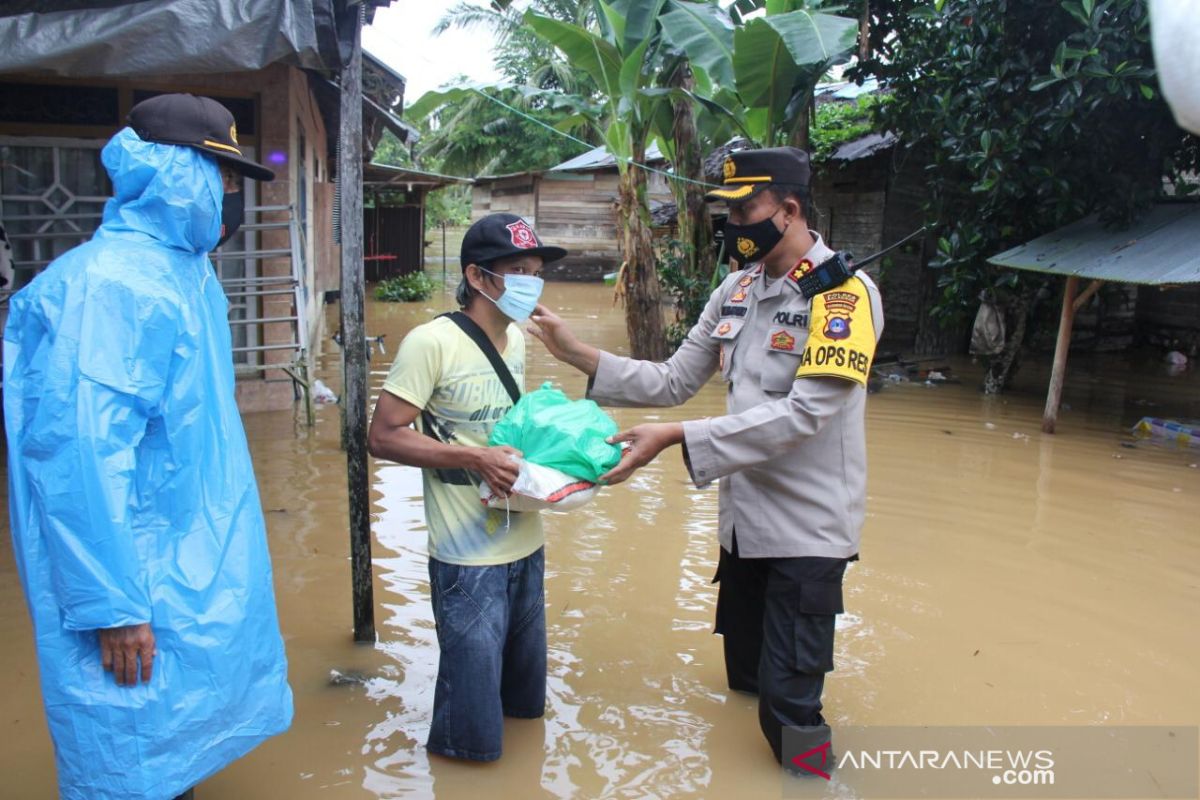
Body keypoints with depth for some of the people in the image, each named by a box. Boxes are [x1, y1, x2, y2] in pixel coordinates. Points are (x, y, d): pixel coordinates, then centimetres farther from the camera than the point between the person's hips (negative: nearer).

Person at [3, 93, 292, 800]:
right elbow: (82, 451, -27)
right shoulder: (109, 284, -22)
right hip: (146, 582, -9)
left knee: (188, 733, 23)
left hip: (197, 567, 9)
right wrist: (111, 605, -24)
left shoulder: (185, 269, 8)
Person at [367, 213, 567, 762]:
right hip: (469, 554, -7)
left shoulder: (516, 339, 7)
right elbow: (383, 436, -17)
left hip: (526, 542, 7)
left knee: (522, 683, 24)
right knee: (473, 737, 8)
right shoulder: (432, 341, -17)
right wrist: (477, 458, -24)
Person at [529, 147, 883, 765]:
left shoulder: (844, 293, -15)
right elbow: (675, 382, 6)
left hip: (807, 527, -7)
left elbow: (803, 414, -25)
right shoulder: (736, 289, 5)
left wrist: (677, 436, -30)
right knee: (745, 680, 20)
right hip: (744, 518, 7)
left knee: (787, 703, 0)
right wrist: (581, 356, -5)